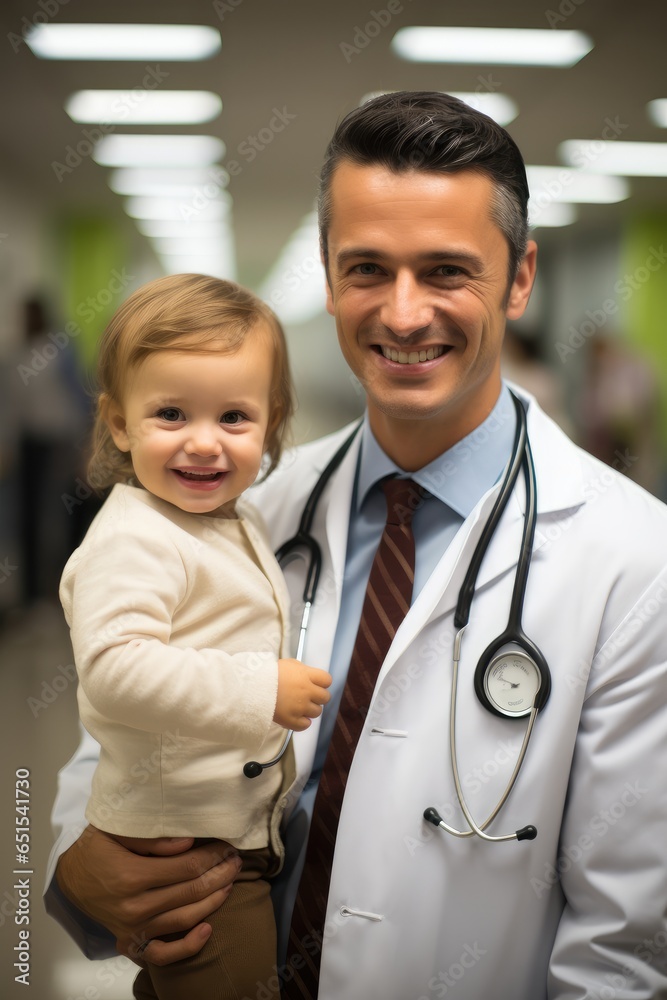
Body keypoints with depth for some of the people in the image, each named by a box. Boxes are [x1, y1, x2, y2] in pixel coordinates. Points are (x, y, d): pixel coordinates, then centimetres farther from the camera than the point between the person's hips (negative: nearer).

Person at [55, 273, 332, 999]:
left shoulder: (232, 524, 9)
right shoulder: (134, 540, -23)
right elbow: (115, 669, -35)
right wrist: (260, 690, -34)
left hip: (243, 827, 9)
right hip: (180, 838, -9)